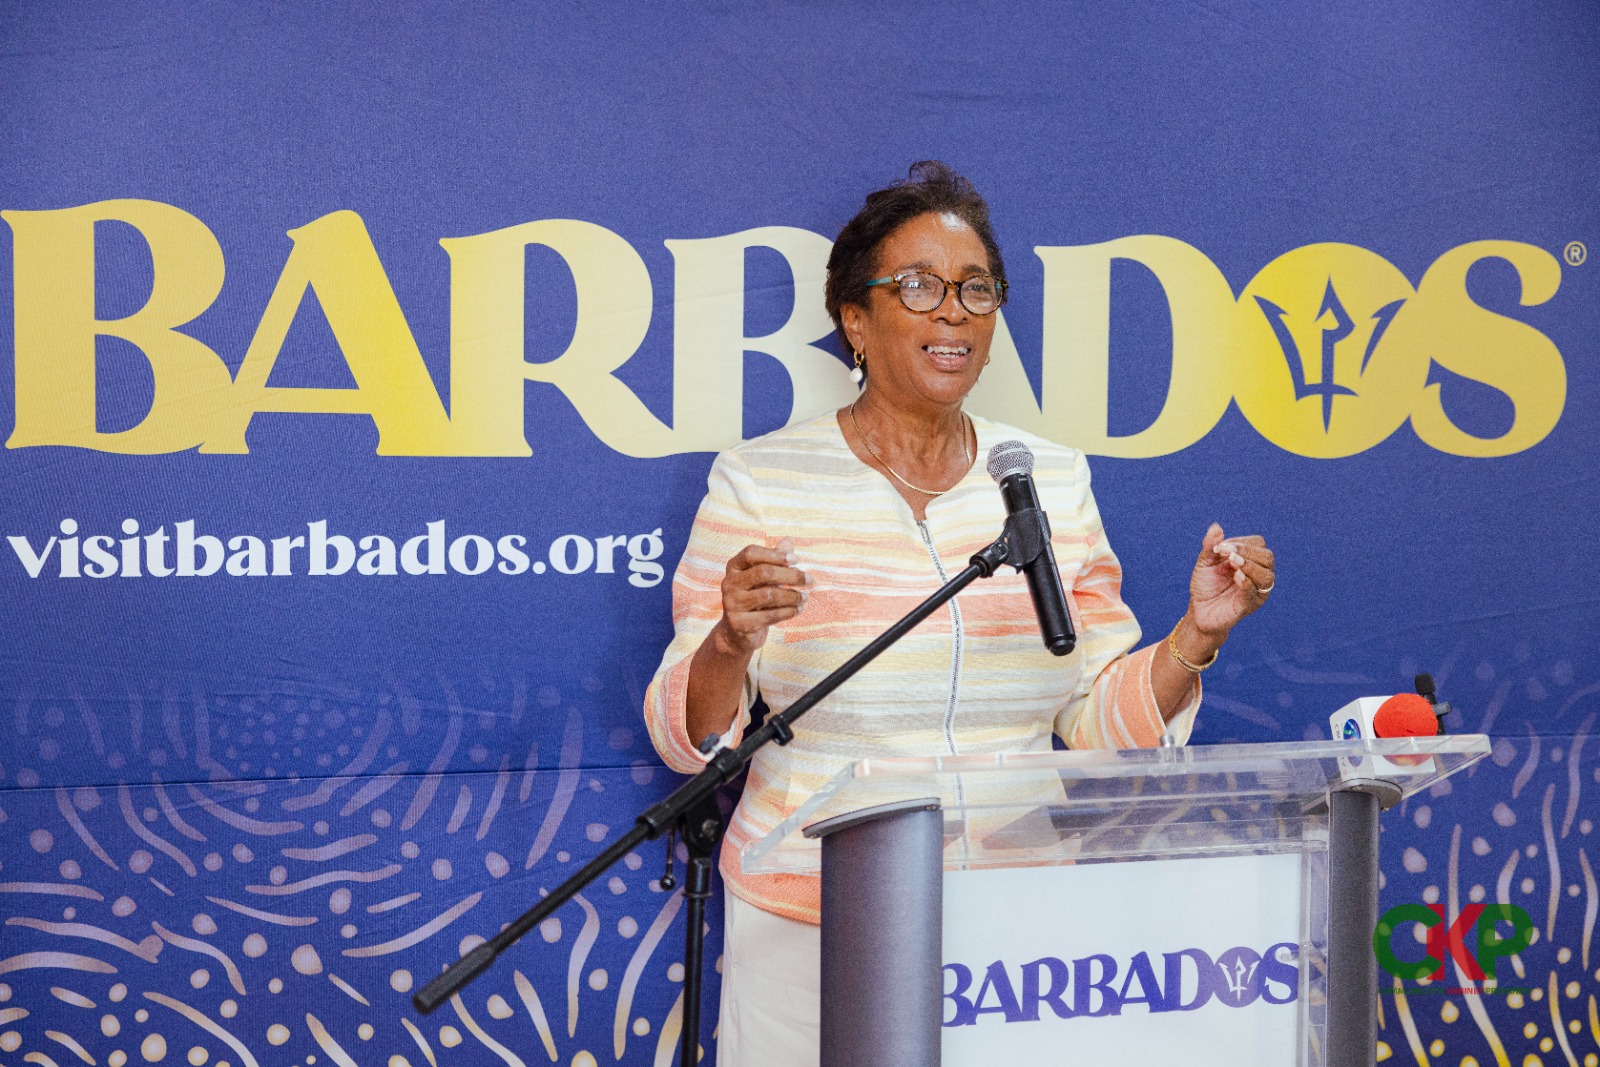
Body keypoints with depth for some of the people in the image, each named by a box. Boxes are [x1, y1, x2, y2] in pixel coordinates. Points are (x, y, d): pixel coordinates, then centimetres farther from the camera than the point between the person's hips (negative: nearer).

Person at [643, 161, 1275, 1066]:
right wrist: (731, 646, -24)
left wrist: (1195, 635, -8)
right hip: (809, 921, -2)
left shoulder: (1055, 482, 5)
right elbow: (687, 739, -6)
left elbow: (1103, 724, 7)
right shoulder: (761, 482, -5)